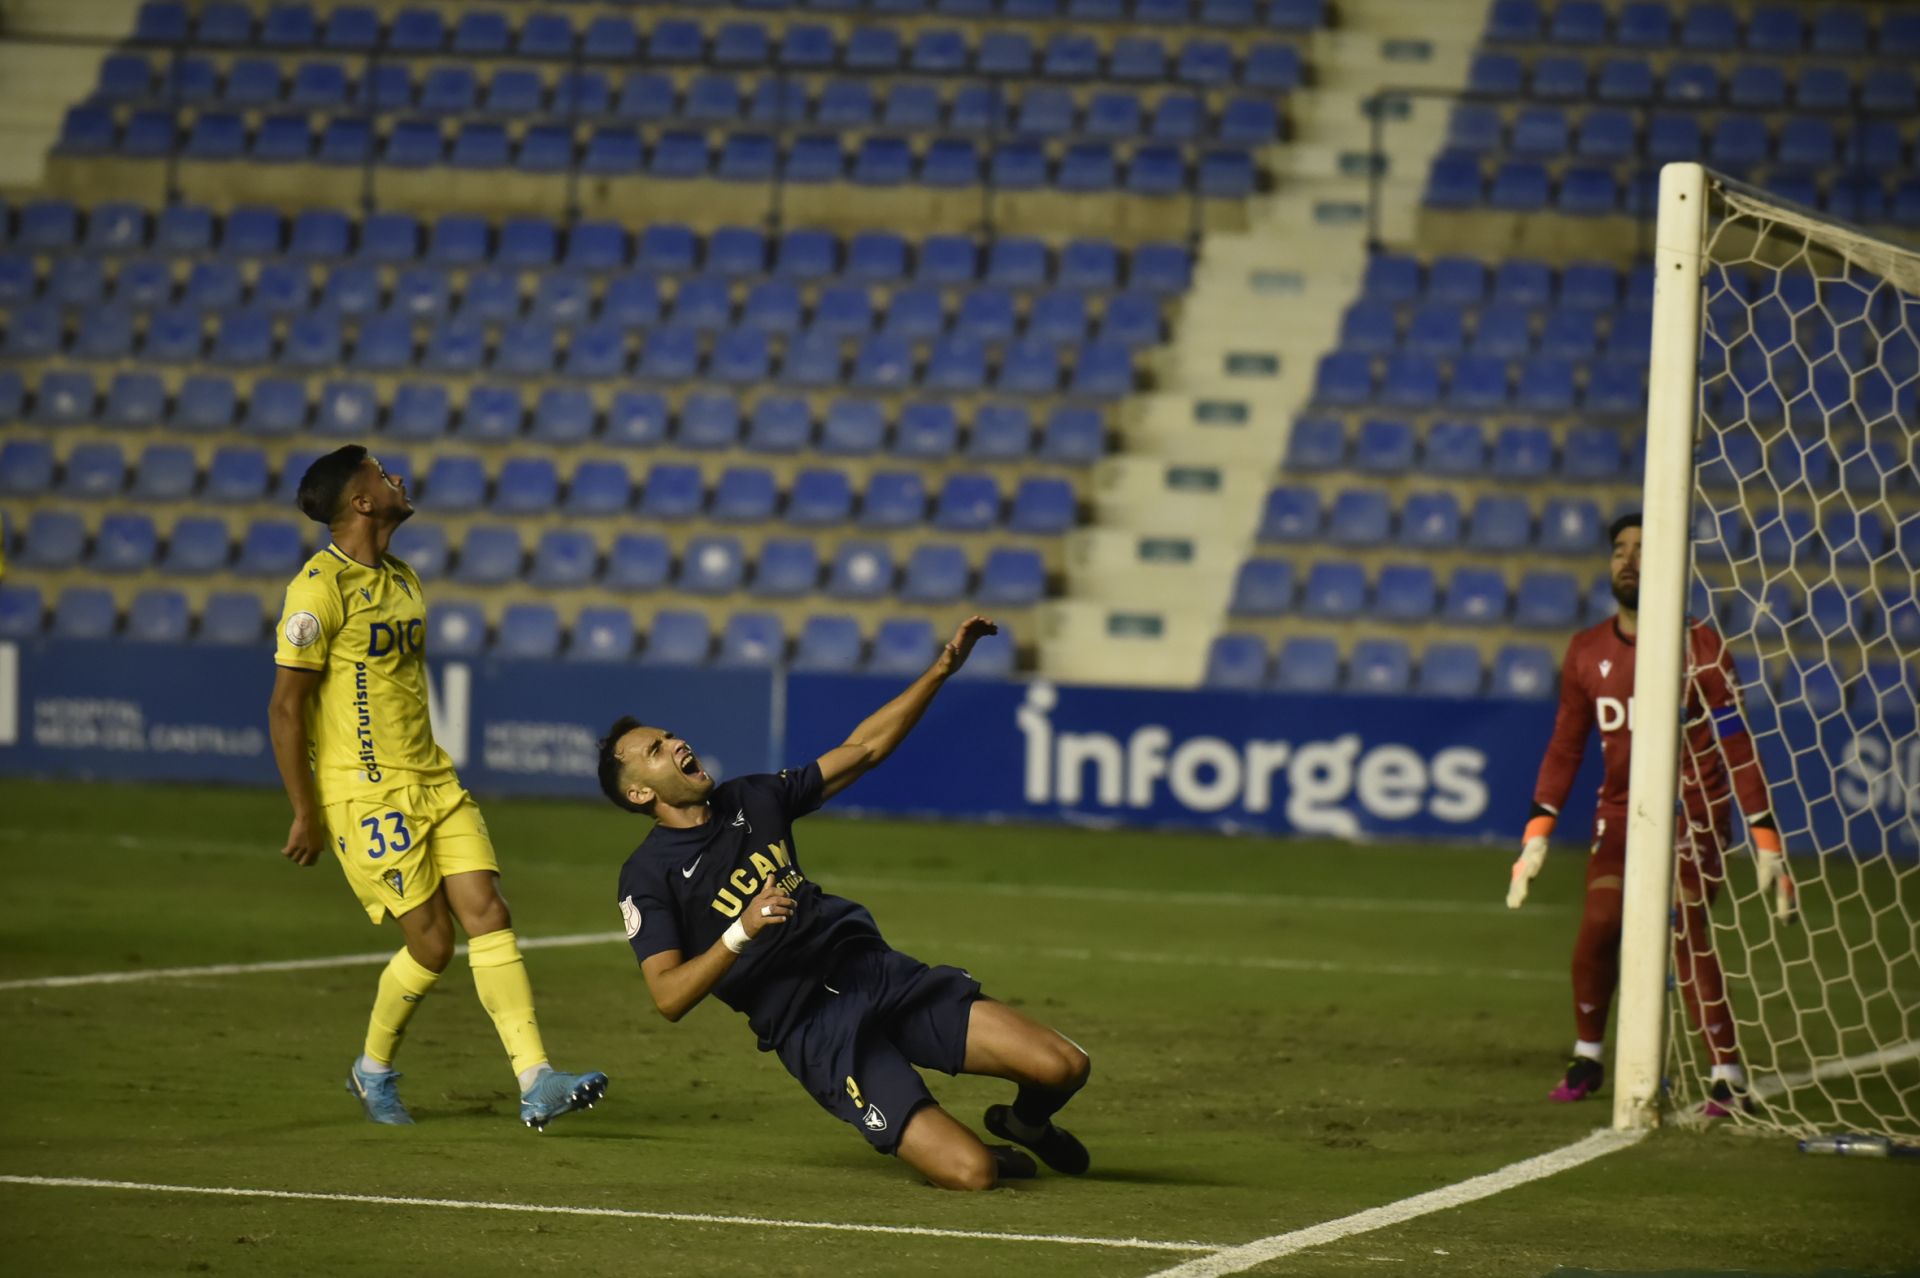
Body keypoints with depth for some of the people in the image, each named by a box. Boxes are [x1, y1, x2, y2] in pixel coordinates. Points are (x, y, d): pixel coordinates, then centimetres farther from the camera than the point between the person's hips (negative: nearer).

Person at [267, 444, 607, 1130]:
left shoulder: (403, 580, 15)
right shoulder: (321, 586, -12)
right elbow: (285, 706, -12)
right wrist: (305, 814, -13)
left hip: (432, 782, 8)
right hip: (363, 790, -8)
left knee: (488, 914, -5)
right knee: (432, 941, -7)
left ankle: (537, 1085, -9)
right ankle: (373, 1071, 16)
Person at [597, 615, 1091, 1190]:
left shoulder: (752, 799, 15)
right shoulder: (647, 877, -3)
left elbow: (863, 749, 18)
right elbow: (669, 996, -12)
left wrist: (940, 671, 10)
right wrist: (740, 933, -25)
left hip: (877, 971, 6)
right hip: (812, 1030, -6)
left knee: (1061, 1066, -10)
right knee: (968, 1172, -23)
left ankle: (1025, 1123, 25)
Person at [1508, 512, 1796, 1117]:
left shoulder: (1697, 645, -10)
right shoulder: (1586, 652, 4)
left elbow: (1736, 745, -11)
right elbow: (1565, 747, 11)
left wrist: (1766, 842, -15)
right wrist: (1537, 834, 5)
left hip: (1692, 810, -4)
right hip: (1620, 811, 4)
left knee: (1687, 936, -18)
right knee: (1597, 928, -9)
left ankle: (1728, 1079, -12)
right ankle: (1588, 1057, 14)